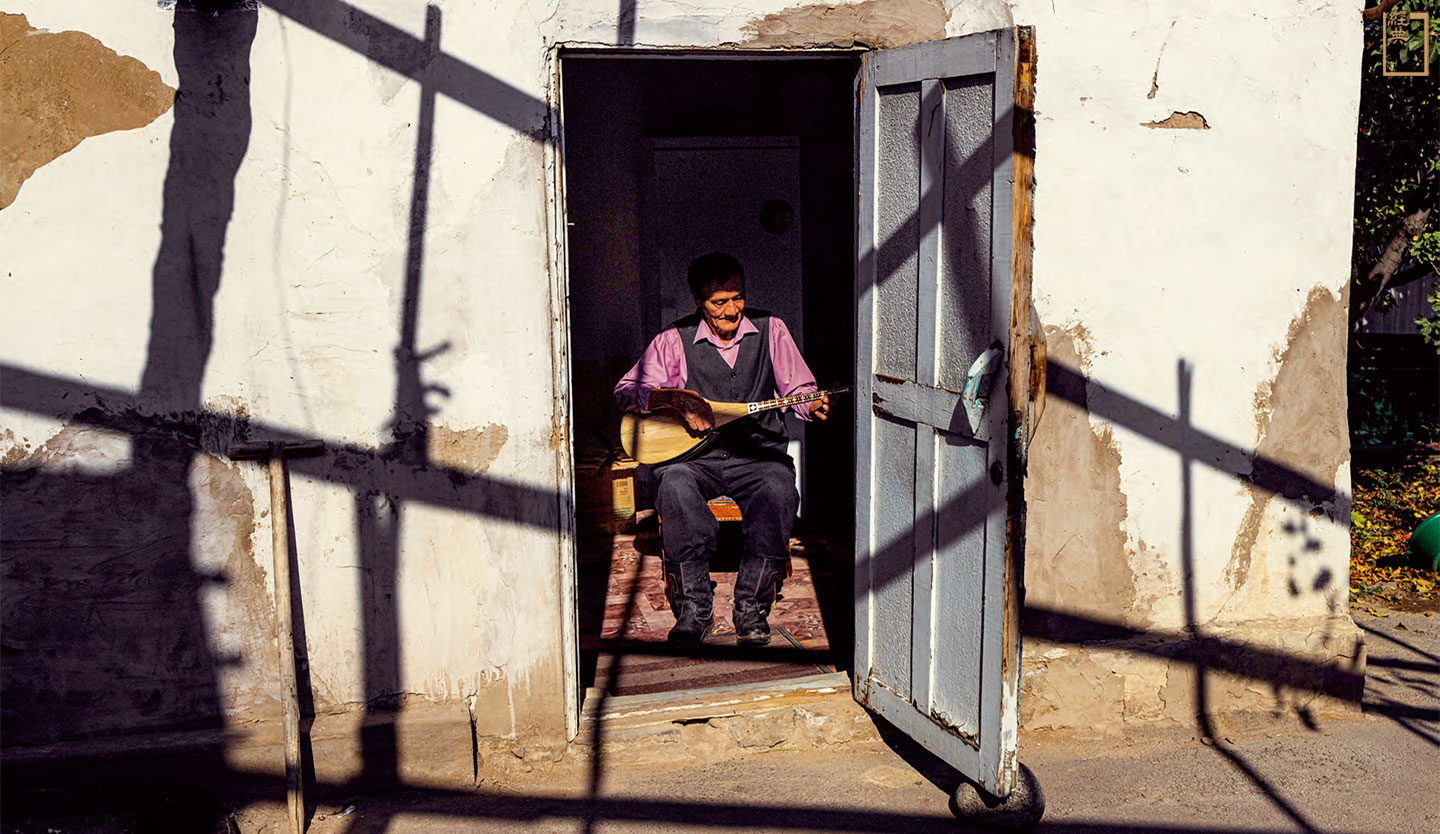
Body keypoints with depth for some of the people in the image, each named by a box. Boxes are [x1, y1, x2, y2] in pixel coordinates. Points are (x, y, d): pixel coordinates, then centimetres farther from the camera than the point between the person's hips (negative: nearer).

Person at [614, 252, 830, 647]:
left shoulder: (770, 330, 6)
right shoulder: (676, 340, 3)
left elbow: (800, 389, 6)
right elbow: (626, 391, -2)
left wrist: (814, 405, -17)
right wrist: (677, 399, -18)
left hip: (758, 452, 0)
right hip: (694, 456, 0)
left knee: (779, 489, -33)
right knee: (674, 486, -33)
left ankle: (752, 605, -20)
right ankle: (694, 606, -23)